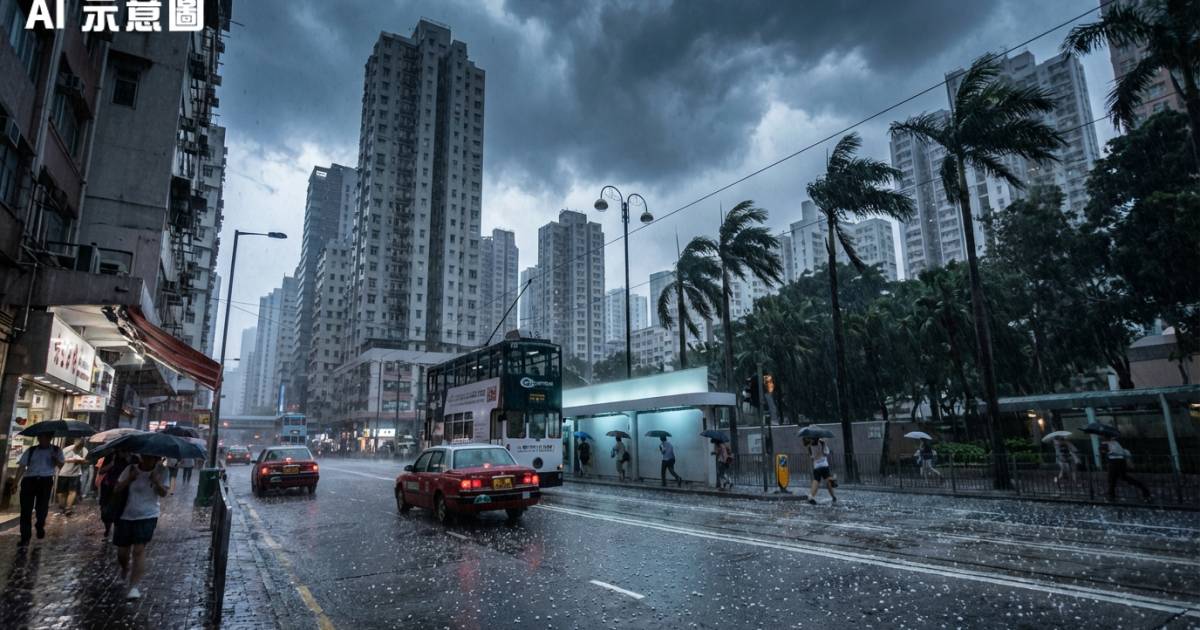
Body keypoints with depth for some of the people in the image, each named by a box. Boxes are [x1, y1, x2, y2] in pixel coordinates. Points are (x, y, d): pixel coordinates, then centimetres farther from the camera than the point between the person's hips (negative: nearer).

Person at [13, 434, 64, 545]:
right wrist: (16, 481, -5)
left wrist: (55, 459, -20)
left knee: (42, 506, 2)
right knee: (26, 508, -1)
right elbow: (22, 466, 5)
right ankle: (25, 537, 8)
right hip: (29, 480, 1)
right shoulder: (31, 451, 11)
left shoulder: (56, 450, 9)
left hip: (45, 480, -1)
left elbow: (60, 464, 1)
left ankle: (40, 526, 31)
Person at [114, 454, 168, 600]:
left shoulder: (160, 472, -5)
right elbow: (117, 489, -3)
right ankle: (125, 569, 46)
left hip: (148, 516, -3)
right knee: (122, 552, 11)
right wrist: (129, 479, -21)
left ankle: (134, 587, -12)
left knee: (139, 549, -13)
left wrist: (157, 482, -27)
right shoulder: (130, 469, -2)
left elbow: (163, 493, -8)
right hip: (126, 516, 3)